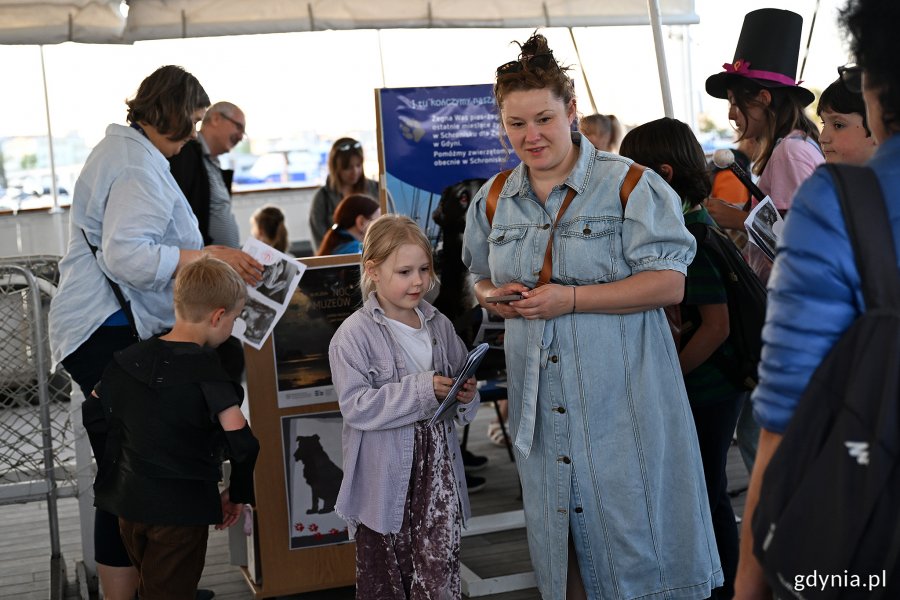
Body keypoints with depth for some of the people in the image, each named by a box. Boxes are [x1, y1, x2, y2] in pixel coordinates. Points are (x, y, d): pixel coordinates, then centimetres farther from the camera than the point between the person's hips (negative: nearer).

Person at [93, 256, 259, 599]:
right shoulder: (206, 372, -15)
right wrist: (238, 494, -6)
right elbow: (242, 443, -22)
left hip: (128, 502, 5)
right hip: (182, 508, -5)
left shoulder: (128, 359, 0)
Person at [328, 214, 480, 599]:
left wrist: (466, 396, -5)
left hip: (437, 465, 4)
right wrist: (421, 390, -23)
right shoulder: (354, 334, -11)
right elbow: (356, 406, -19)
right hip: (385, 475, -3)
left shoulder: (439, 325, 6)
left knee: (441, 560, -1)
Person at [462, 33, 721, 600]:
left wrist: (570, 299, -19)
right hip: (541, 400, 5)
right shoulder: (494, 201, 11)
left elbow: (669, 282, -12)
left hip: (621, 397, -5)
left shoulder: (629, 184, -6)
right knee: (560, 535, 13)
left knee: (632, 531, 0)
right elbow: (482, 279, 23)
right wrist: (495, 295, -2)